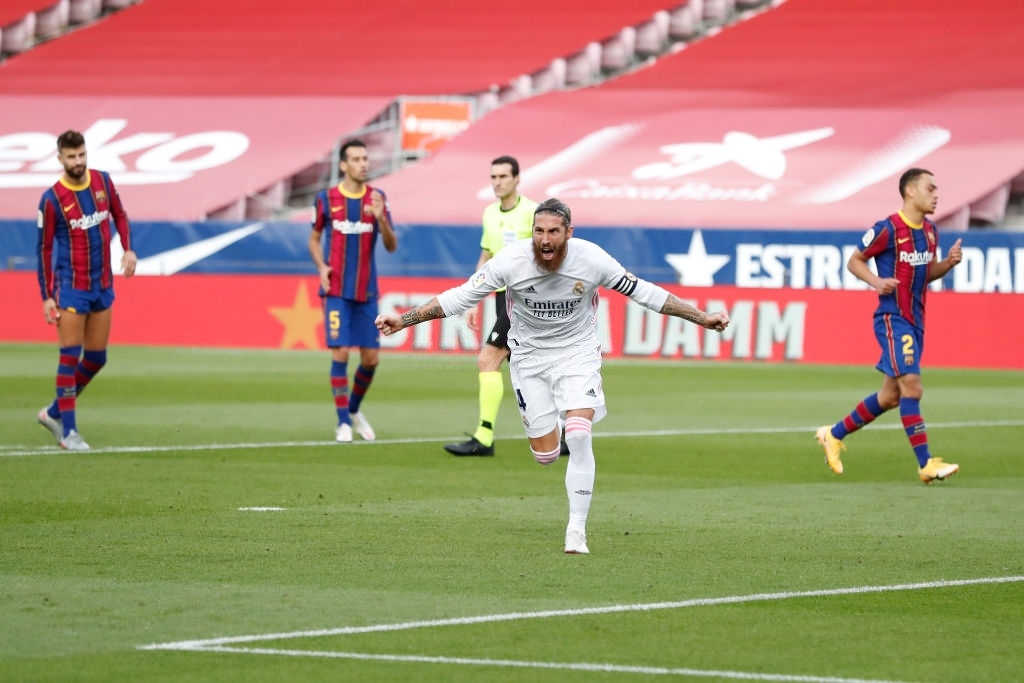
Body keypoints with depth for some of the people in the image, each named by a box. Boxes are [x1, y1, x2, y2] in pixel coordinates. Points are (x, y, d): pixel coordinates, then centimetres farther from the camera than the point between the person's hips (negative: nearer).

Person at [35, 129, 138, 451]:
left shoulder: (102, 181, 1)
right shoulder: (52, 199, -12)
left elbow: (119, 216, 16)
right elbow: (44, 249, -6)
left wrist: (128, 249, -1)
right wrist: (46, 297, -9)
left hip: (103, 285, 6)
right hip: (70, 288, -6)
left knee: (96, 358, 9)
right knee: (70, 357, -7)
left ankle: (54, 413, 26)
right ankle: (68, 431, -1)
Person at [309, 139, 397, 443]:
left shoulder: (377, 199, 2)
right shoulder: (326, 198, -1)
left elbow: (391, 246, -1)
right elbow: (314, 239, 12)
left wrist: (381, 218, -19)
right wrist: (321, 266, -6)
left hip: (366, 292, 2)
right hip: (336, 290, -2)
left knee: (371, 358, 3)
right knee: (340, 353, -11)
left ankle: (354, 409, 28)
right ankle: (343, 423, -1)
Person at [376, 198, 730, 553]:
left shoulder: (591, 259, -20)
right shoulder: (511, 260, -21)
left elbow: (642, 291, -9)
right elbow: (460, 297, -13)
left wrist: (702, 318, -8)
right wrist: (403, 319, -18)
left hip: (578, 351, -1)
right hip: (529, 354, 1)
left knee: (579, 437, -21)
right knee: (545, 455, 1)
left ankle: (577, 531, -11)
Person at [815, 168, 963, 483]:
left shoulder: (930, 231, 10)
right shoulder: (888, 229, -13)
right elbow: (854, 261, -3)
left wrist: (948, 262, 2)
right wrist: (876, 281, -20)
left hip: (915, 321, 9)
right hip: (892, 318, -9)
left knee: (890, 396, 13)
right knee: (911, 387, -15)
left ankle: (834, 435, 30)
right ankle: (926, 464, -15)